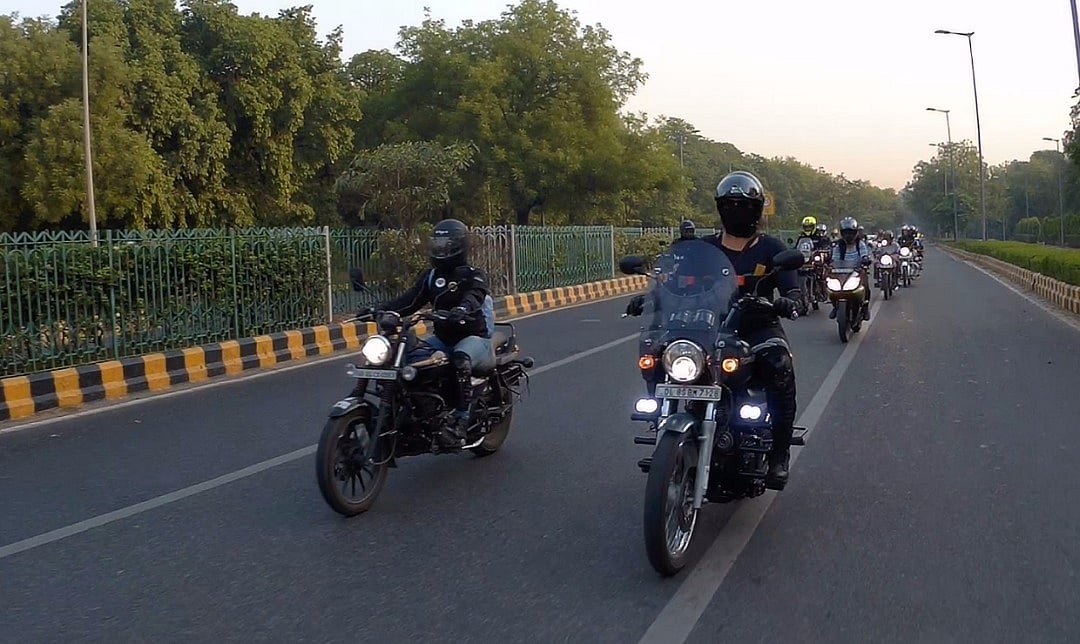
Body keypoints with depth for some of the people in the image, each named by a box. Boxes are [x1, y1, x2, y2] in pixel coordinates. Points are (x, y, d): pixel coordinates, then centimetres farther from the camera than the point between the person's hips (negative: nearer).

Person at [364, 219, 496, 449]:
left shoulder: (473, 275, -6)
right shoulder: (431, 276, 13)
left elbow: (474, 296, -28)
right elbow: (410, 300, 3)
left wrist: (463, 309, -52)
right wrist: (380, 310, -13)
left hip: (474, 337, -6)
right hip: (442, 338, 7)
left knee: (461, 359, -38)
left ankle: (461, 423, -39)